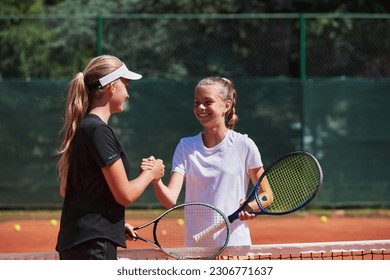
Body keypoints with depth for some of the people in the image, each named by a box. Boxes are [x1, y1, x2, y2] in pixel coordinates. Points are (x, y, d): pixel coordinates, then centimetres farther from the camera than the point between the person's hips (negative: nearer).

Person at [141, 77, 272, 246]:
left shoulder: (244, 146, -1)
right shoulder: (186, 147, 5)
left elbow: (266, 195, 5)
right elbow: (170, 200, -6)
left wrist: (250, 207, -16)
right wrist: (156, 180, -26)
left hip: (235, 244, -2)